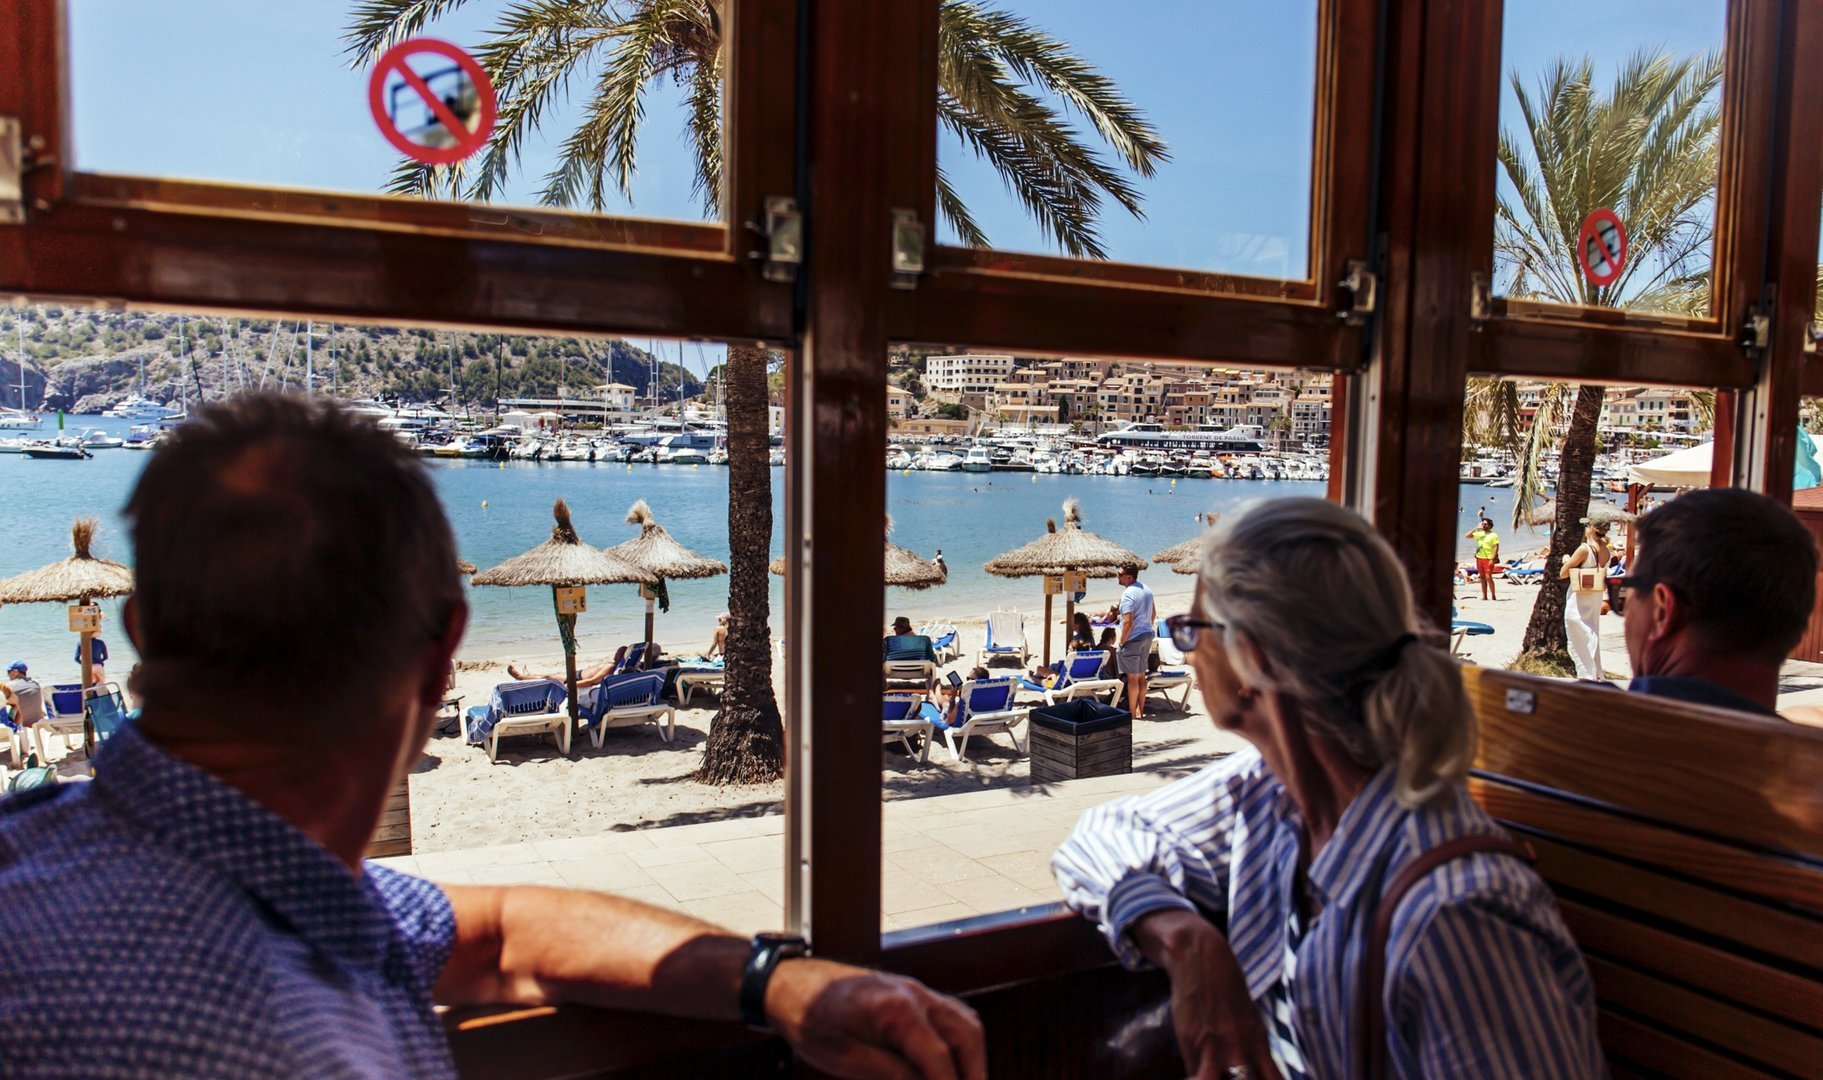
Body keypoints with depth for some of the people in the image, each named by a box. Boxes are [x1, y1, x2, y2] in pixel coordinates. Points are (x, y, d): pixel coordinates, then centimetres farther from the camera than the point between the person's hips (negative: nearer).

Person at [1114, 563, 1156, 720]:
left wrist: (1122, 641, -15)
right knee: (1141, 676, 15)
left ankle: (1132, 713, 6)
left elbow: (1128, 622, -24)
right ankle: (1140, 710, 21)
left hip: (1133, 638, -9)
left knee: (1132, 677, 0)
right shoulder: (1146, 590, 9)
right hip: (1147, 636, 9)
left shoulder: (1127, 594, -19)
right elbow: (1153, 613, 20)